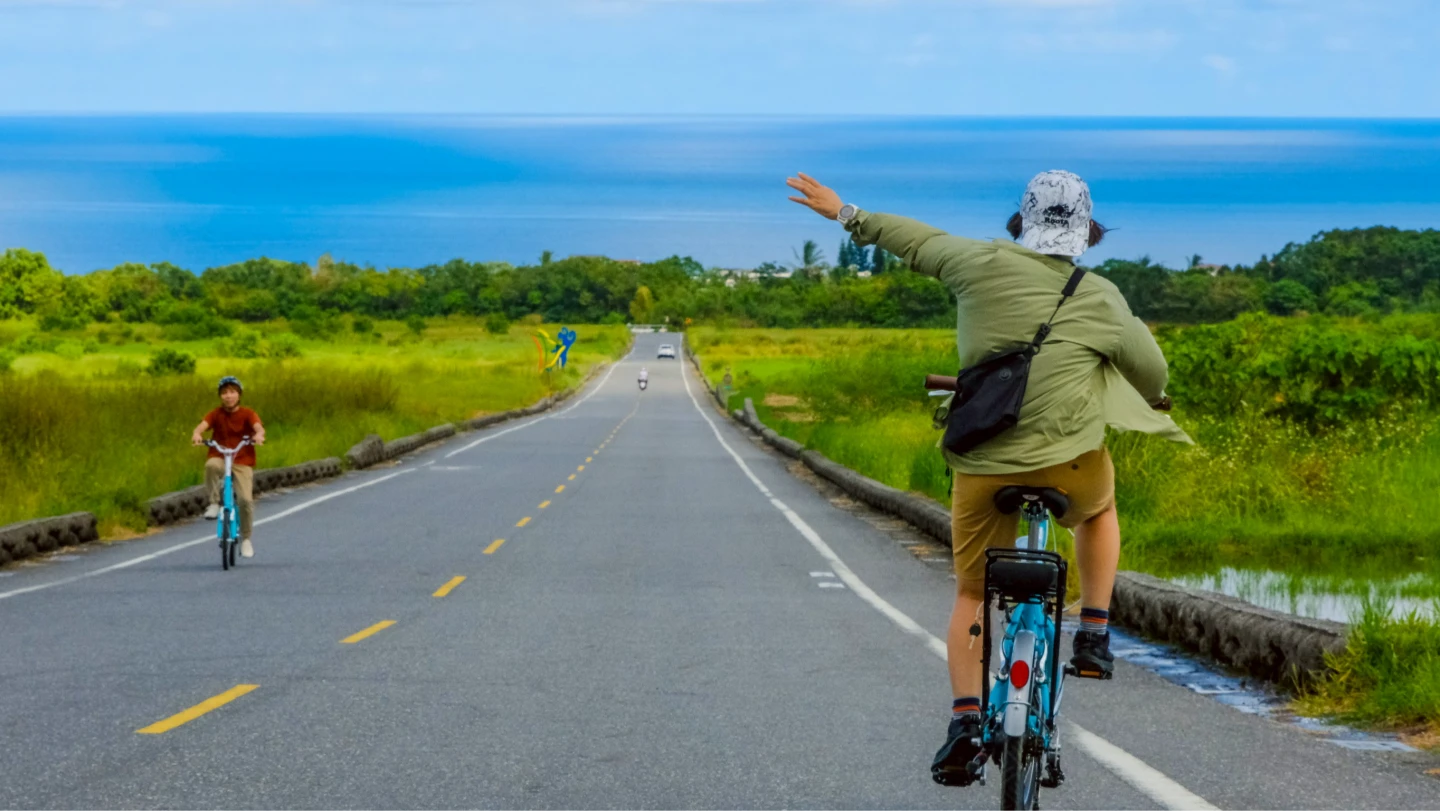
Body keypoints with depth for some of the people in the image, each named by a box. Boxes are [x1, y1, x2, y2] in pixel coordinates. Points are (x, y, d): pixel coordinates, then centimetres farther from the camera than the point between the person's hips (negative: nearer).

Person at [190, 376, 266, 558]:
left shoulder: (247, 414, 0)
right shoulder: (216, 415, 3)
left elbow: (258, 427, -18)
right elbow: (202, 425, -15)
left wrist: (259, 435, -43)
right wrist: (197, 434, -39)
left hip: (242, 462, 0)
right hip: (220, 458, 1)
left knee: (246, 499, -16)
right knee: (211, 466, -37)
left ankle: (246, 539, 3)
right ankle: (214, 503, -18)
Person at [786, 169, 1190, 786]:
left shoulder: (985, 265, -1)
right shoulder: (1100, 299, -2)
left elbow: (921, 243, 14)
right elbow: (1151, 373, 10)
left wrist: (844, 214, 30)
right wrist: (1155, 402, 35)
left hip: (984, 467, 1)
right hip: (1072, 465, -1)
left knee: (971, 595, 17)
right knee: (1099, 508, 35)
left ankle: (964, 719, 1)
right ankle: (1093, 637, 24)